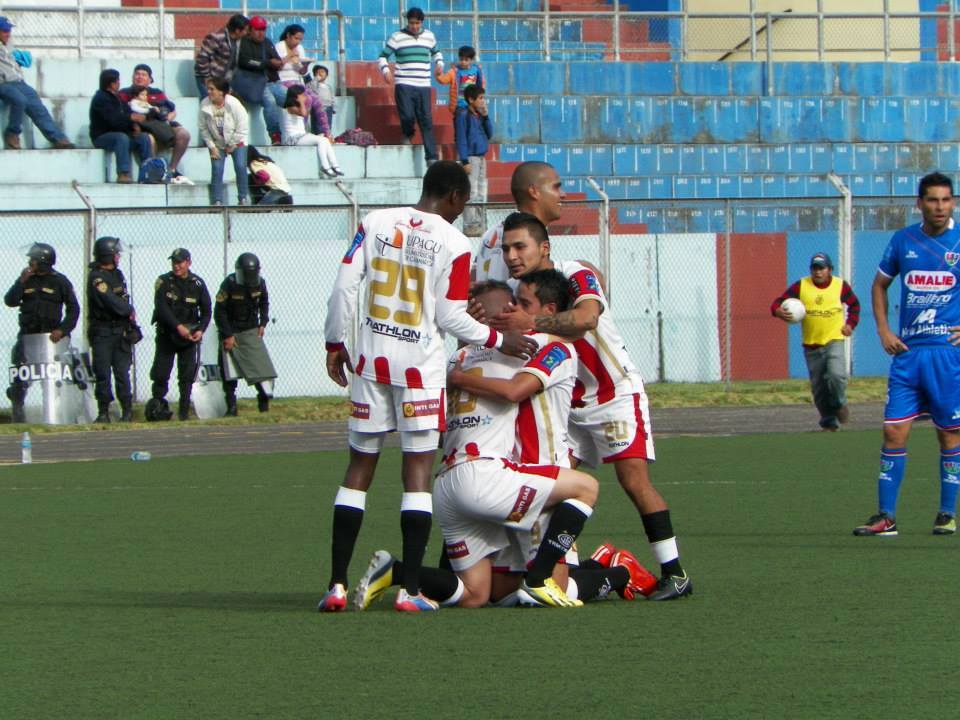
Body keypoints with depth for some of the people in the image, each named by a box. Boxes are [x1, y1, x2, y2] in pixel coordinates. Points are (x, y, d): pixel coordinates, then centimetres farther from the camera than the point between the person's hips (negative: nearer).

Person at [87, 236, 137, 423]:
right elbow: (112, 302, -19)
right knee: (103, 374, -2)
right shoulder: (96, 278, -11)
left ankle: (127, 411, 4)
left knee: (122, 372, 1)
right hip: (102, 332, -5)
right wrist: (129, 311, -4)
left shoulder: (117, 274, 14)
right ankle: (103, 412, 3)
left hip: (120, 330, 5)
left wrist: (131, 326, 11)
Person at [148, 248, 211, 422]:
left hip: (190, 335, 1)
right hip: (167, 334, -1)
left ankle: (184, 412, 3)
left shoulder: (198, 284, 2)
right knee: (160, 373, -4)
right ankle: (157, 405, 11)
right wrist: (178, 327, -26)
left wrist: (200, 330, -11)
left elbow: (206, 311, 7)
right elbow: (161, 307, -16)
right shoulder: (164, 282, -5)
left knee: (187, 376, -1)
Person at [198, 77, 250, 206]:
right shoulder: (205, 105, -15)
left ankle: (243, 198, 1)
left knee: (240, 167, -12)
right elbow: (203, 128, -6)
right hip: (217, 143, 2)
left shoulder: (233, 104, -22)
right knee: (216, 170, -10)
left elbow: (242, 128, -16)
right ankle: (217, 201, -7)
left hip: (236, 142, -2)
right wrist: (211, 146, -11)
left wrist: (232, 145, -12)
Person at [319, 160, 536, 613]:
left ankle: (337, 584, 6)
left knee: (360, 465, 10)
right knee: (417, 469, 2)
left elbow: (344, 286, -1)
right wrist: (498, 340, 7)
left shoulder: (375, 223, 2)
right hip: (421, 366, -3)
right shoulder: (454, 243, -7)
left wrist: (336, 344, 10)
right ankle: (410, 589, -2)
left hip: (371, 359, 3)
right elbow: (450, 318, -7)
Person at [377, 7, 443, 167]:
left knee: (426, 121, -3)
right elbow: (383, 56, 3)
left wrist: (439, 64, 9)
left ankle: (431, 158, -4)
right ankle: (407, 135, 20)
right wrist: (386, 70, -15)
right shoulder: (398, 37, -1)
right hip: (404, 85, -3)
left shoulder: (429, 36, 10)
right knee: (408, 116, -16)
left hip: (423, 86, 3)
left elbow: (436, 52, 29)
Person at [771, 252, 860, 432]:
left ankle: (839, 404, 6)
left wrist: (850, 324, 4)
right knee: (818, 388, 6)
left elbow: (854, 305, 18)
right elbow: (778, 304, -4)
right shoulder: (801, 286, -2)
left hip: (834, 341, -2)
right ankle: (828, 421, 23)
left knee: (836, 375, -24)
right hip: (811, 345, 2)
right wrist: (779, 312, -27)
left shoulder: (841, 286, 1)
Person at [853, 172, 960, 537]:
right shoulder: (903, 240, 7)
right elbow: (880, 285, 20)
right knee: (894, 431, -2)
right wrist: (883, 330, 8)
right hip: (908, 351, 3)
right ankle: (885, 517, 2)